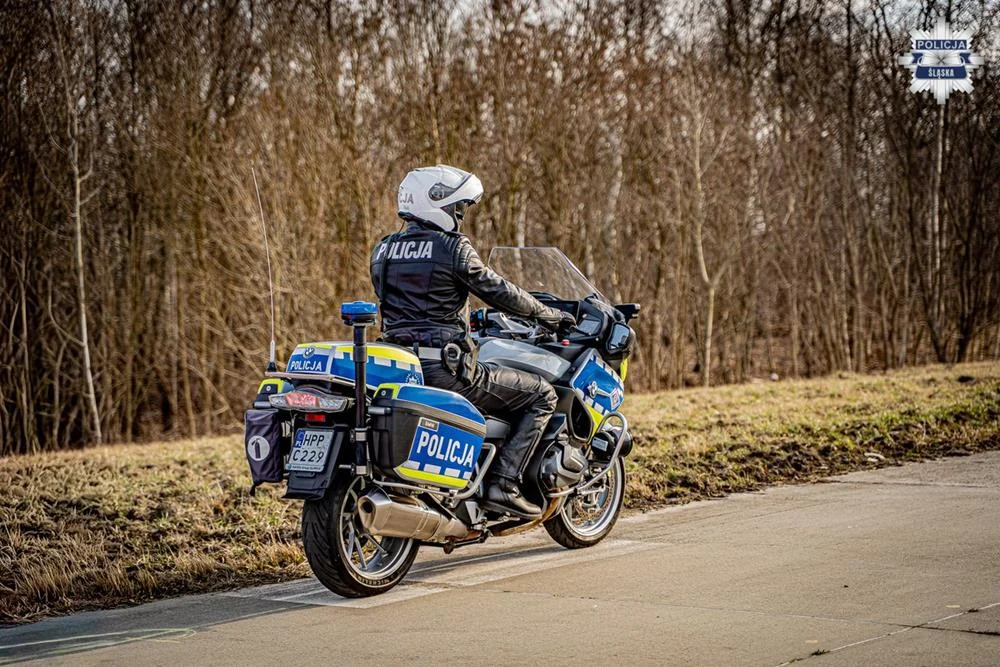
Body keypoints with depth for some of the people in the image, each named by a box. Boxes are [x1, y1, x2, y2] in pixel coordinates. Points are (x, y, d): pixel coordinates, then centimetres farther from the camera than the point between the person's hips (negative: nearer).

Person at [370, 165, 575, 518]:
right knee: (541, 395, 4)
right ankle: (503, 482, -6)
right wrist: (550, 315, 12)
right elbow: (498, 291, -4)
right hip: (445, 370, -8)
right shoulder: (453, 248, -10)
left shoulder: (382, 251, 12)